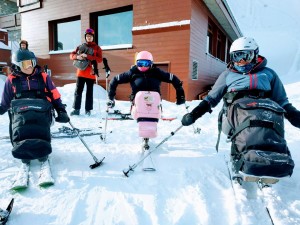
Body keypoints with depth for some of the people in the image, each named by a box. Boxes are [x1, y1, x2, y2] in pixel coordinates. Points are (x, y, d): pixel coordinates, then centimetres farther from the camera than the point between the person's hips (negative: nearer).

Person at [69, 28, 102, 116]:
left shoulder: (97, 48, 6)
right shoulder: (80, 47, 14)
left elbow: (100, 59, -9)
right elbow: (72, 55, 12)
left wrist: (87, 56, -18)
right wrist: (77, 56, -11)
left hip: (90, 73, -2)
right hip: (81, 72, 2)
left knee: (89, 92, 3)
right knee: (78, 91, 0)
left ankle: (88, 110, 10)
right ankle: (76, 109, 5)